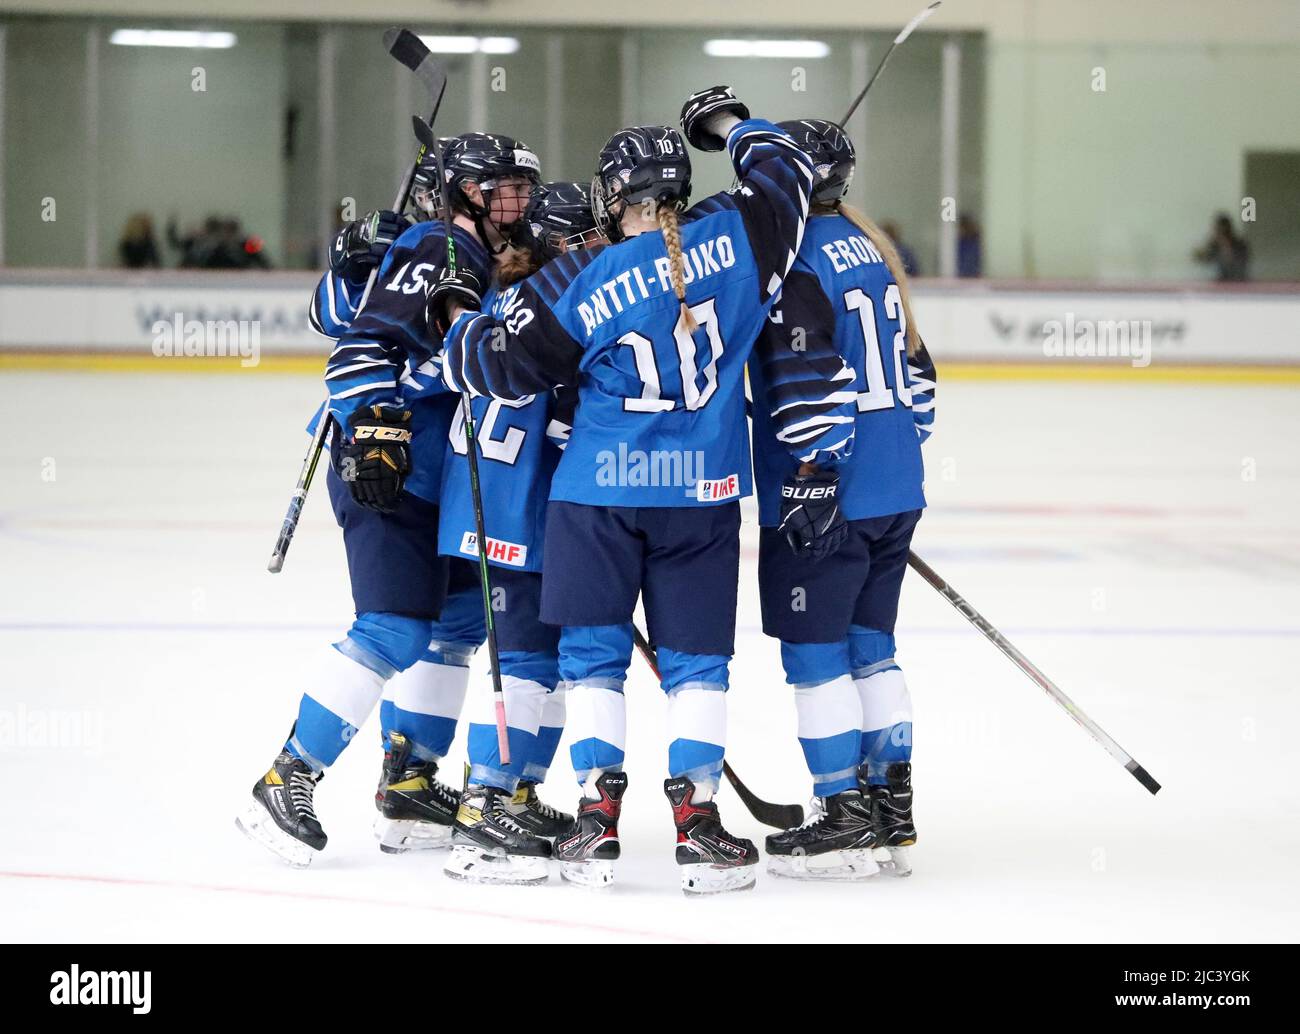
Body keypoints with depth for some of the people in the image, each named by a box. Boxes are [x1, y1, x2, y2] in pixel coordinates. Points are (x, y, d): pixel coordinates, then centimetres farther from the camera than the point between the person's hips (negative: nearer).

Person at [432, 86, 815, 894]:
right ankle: (696, 817, 0)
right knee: (697, 656, 7)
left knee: (594, 649, 10)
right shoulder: (731, 240, -4)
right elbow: (786, 176, 14)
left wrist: (458, 317, 18)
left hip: (599, 491, -1)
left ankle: (598, 817, 6)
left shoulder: (579, 283, -8)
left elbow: (503, 366, 0)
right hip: (704, 492, 1)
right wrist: (728, 123, 29)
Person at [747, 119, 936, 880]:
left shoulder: (794, 260, -14)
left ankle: (846, 821, 1)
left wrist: (812, 479, -20)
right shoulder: (872, 249, 13)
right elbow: (911, 367, 19)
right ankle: (892, 815, 17)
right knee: (870, 647, 14)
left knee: (814, 653, -1)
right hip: (895, 492, 9)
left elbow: (811, 387, -21)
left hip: (828, 499, -9)